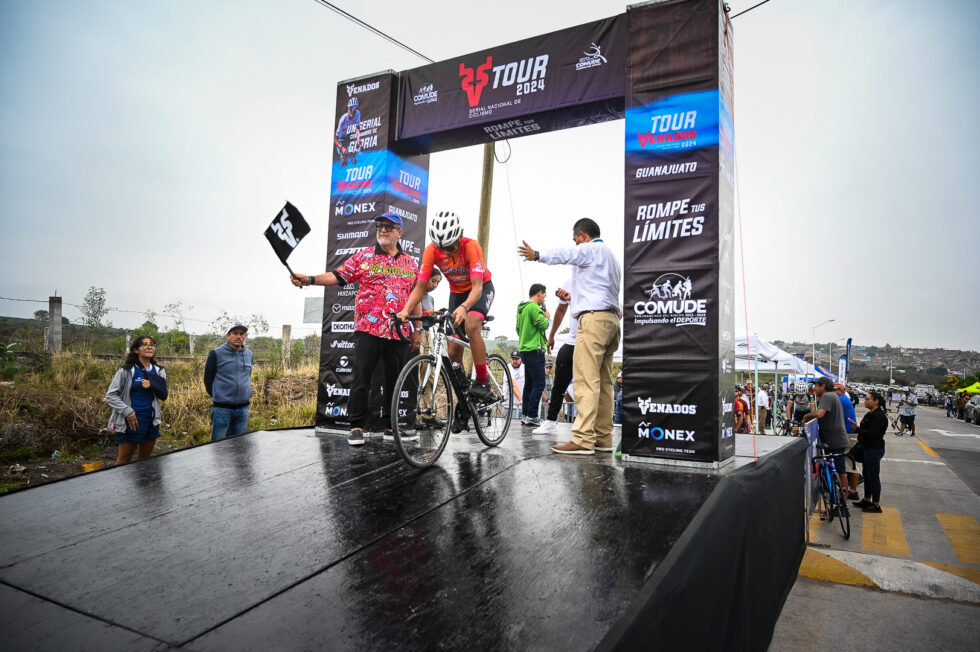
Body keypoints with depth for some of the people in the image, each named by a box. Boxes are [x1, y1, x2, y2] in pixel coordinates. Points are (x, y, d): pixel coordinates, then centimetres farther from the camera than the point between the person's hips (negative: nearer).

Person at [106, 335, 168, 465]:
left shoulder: (159, 371, 8)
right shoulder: (127, 371, -5)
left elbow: (163, 395, 7)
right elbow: (110, 395, -6)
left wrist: (152, 385, -11)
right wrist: (128, 412, -15)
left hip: (152, 421, 4)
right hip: (131, 422, -4)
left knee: (145, 459, 14)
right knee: (124, 460, 3)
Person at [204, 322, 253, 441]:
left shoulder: (249, 354, 9)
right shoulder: (216, 354, -5)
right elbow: (208, 378, 3)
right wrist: (215, 396, 6)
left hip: (243, 408, 4)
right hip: (222, 408, -4)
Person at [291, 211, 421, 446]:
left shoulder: (410, 262, 14)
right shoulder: (364, 256, 7)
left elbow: (416, 298, 15)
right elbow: (338, 275, 0)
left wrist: (418, 329, 11)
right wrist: (309, 279, -15)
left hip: (399, 331, 3)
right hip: (368, 329, -2)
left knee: (395, 379, 8)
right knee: (361, 378, -2)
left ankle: (392, 425, 18)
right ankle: (357, 426, 8)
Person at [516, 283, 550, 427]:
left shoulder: (521, 308, 18)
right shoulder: (534, 307, -13)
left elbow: (518, 329, 24)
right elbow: (543, 325, -18)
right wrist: (546, 316, -1)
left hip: (525, 349, 10)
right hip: (534, 350, -10)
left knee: (529, 384, 12)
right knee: (539, 384, -9)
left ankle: (525, 415, 14)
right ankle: (531, 416, -11)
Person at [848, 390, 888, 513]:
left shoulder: (879, 416, -18)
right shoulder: (870, 414, 14)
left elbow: (873, 433, -25)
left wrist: (858, 429, -22)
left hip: (874, 450, -10)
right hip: (867, 449, 10)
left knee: (873, 476, -3)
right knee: (866, 475, 17)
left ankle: (876, 505, 6)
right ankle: (867, 500, 27)